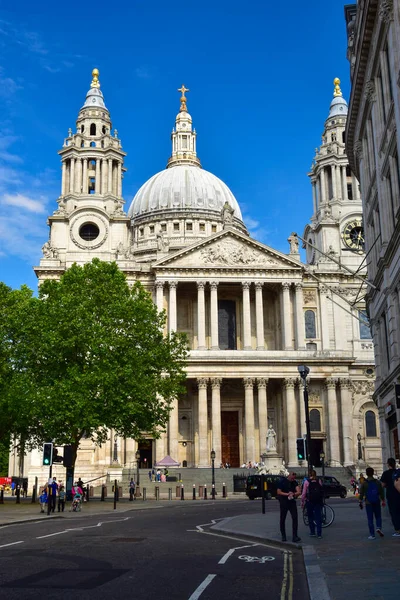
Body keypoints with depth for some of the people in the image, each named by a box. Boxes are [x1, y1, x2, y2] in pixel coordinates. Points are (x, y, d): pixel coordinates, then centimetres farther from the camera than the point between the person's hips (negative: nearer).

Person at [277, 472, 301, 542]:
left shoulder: (294, 483, 4)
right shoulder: (282, 482, -5)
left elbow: (299, 492, -7)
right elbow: (279, 492, -8)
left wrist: (293, 494, -27)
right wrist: (287, 494, -19)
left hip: (292, 502, 2)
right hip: (284, 503, -2)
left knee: (295, 518, -9)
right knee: (282, 519, 5)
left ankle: (295, 536, -9)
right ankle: (283, 536, 18)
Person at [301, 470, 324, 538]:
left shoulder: (307, 482, -4)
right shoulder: (319, 481, 3)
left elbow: (304, 493, -4)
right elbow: (322, 491, 3)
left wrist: (302, 502, 3)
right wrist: (322, 500, 11)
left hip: (309, 501, -2)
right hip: (318, 501, 2)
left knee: (310, 517, 10)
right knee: (318, 517, 5)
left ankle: (312, 532, 10)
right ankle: (319, 533, 3)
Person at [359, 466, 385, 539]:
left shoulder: (364, 483, -5)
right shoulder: (378, 482, -1)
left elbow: (361, 494, -4)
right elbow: (381, 492, 2)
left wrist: (360, 502, 4)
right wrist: (383, 501, 12)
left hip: (368, 503, -1)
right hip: (377, 503, 1)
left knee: (370, 519, 3)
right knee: (378, 516, 16)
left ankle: (372, 535, 1)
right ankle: (379, 528, -9)